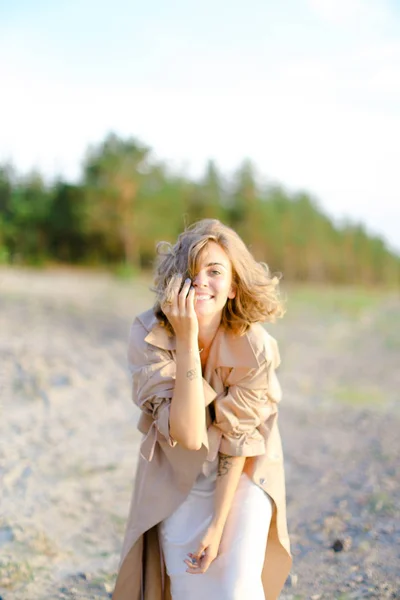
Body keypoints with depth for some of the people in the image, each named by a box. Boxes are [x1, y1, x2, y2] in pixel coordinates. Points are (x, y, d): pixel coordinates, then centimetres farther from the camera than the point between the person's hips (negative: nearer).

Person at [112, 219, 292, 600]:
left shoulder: (255, 348, -25)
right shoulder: (148, 336, -24)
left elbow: (236, 443, -17)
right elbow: (188, 434, -31)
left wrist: (218, 525, -16)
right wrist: (186, 341, -38)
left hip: (243, 474, -1)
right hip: (178, 479, 1)